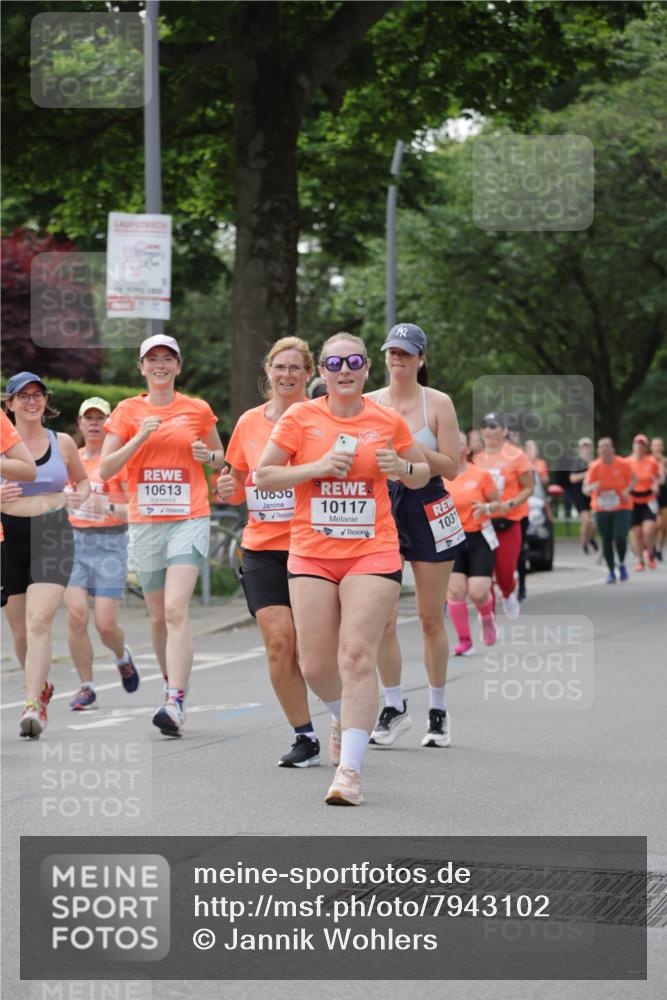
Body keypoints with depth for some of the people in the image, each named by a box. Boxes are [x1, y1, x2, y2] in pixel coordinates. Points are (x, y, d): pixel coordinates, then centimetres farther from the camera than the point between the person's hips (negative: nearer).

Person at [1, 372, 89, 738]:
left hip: (53, 538, -1)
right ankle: (41, 687, 37)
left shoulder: (62, 443, 7)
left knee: (39, 622, -18)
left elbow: (82, 479, 23)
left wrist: (80, 495, 0)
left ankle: (33, 705, -21)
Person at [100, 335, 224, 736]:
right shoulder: (128, 411, 6)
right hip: (145, 522, 2)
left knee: (176, 610, -18)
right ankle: (171, 682, 32)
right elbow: (105, 469, 0)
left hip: (190, 519, -2)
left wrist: (209, 456, -4)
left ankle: (176, 703, -24)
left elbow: (221, 457, 19)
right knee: (159, 617, 10)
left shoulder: (198, 410, 5)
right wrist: (140, 438, -12)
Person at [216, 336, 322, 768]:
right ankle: (305, 736, 3)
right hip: (262, 548, 3)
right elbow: (240, 485, 20)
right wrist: (230, 490, -2)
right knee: (278, 641, -8)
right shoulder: (249, 423, 9)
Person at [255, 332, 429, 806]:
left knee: (357, 656, -14)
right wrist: (318, 467, -12)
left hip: (374, 552, -1)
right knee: (316, 665, 2)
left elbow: (423, 473, 17)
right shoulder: (301, 418, 1)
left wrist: (402, 468, -7)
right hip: (311, 553, 1)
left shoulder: (388, 421, 4)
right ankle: (348, 719, 35)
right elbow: (263, 475, 1)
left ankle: (349, 770, -13)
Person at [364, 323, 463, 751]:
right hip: (381, 507, 2)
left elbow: (451, 467, -6)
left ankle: (438, 711, 15)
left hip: (428, 511, -2)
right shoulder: (369, 403, 6)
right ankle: (394, 708, 6)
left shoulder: (438, 403, -2)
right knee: (382, 617, -5)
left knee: (431, 618, 4)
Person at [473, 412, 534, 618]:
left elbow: (529, 488, -2)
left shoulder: (516, 456, -5)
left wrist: (510, 504, -16)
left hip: (508, 522, -2)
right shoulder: (477, 457, 4)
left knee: (505, 574, -1)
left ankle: (508, 595, 34)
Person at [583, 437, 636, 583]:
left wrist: (627, 490, -13)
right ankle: (611, 572, 16)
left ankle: (621, 564, 13)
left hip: (622, 507, -1)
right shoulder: (594, 467, -8)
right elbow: (585, 490, -10)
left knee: (620, 537, -15)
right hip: (601, 509, 1)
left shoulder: (623, 464, -8)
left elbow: (634, 479, 6)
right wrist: (592, 487, -33)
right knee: (606, 541, 1)